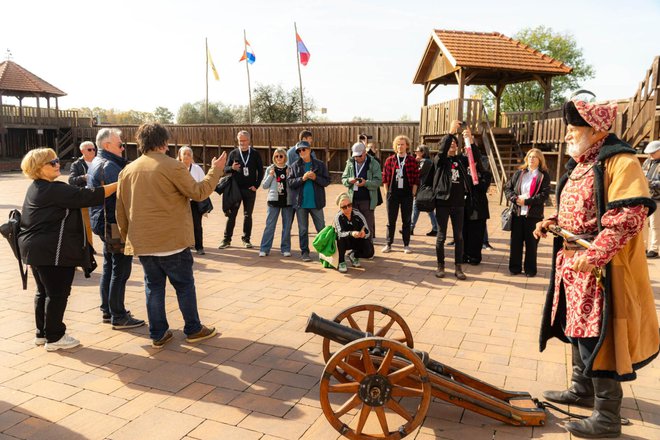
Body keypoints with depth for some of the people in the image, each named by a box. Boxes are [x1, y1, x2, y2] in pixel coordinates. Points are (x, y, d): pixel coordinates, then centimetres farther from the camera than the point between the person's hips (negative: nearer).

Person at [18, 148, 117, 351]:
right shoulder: (54, 190, -18)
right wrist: (119, 184, -18)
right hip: (53, 252, -10)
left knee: (44, 292, 18)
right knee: (57, 294, 0)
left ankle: (42, 333, 28)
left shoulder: (36, 188, 14)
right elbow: (90, 196, -22)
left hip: (36, 249, 10)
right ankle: (54, 337, 9)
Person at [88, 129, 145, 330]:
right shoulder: (109, 165, -17)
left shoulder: (96, 163, 15)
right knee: (120, 271, -4)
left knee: (109, 268, 17)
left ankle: (107, 310, 26)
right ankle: (118, 317, 3)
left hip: (104, 223, 10)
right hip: (115, 224, -10)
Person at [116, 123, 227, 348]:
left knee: (153, 286, 14)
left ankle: (158, 334, 19)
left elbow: (121, 210, 10)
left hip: (142, 242, 5)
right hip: (172, 241, -5)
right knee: (184, 284, 9)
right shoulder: (172, 166, -12)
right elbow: (198, 193, -9)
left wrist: (126, 236, 20)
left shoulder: (128, 170, 6)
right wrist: (215, 170, 2)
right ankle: (193, 330, 19)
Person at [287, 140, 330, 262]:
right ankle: (304, 252, 17)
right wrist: (302, 178, -15)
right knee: (303, 229, 7)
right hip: (300, 202, 1)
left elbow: (327, 181, 1)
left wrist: (315, 178, -15)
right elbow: (289, 183, -2)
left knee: (322, 228, 6)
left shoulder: (320, 165, 3)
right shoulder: (295, 166, 4)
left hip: (316, 202, 0)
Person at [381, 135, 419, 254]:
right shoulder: (390, 160, 5)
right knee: (391, 221, 6)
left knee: (407, 221, 6)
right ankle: (389, 244, 14)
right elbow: (385, 177, 5)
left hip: (407, 194, 0)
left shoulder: (412, 161, 3)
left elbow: (416, 179, 2)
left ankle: (406, 245, 15)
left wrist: (413, 193, -3)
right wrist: (387, 193, 0)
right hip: (393, 194, 1)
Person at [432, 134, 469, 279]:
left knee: (459, 236, 6)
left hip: (459, 203, 3)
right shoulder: (439, 160, 0)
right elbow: (442, 151, -21)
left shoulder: (461, 160, 9)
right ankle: (440, 266, 16)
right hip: (443, 202, -3)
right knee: (441, 236, 5)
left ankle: (458, 267, 13)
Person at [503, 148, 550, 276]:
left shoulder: (544, 176, 1)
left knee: (531, 243, 4)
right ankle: (514, 267, 17)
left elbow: (544, 195, -9)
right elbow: (507, 188, 8)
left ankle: (530, 269, 15)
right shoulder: (519, 173, 11)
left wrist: (526, 201, -15)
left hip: (534, 214, -3)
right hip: (517, 213, 3)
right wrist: (516, 198, -10)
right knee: (516, 241, 6)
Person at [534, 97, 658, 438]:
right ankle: (582, 391, 37)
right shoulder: (580, 166, 15)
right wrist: (552, 223, 7)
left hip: (602, 269, -9)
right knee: (577, 329, 19)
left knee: (597, 339, -3)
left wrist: (594, 255, -29)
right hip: (572, 263, 10)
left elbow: (630, 215, -24)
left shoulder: (620, 162, -14)